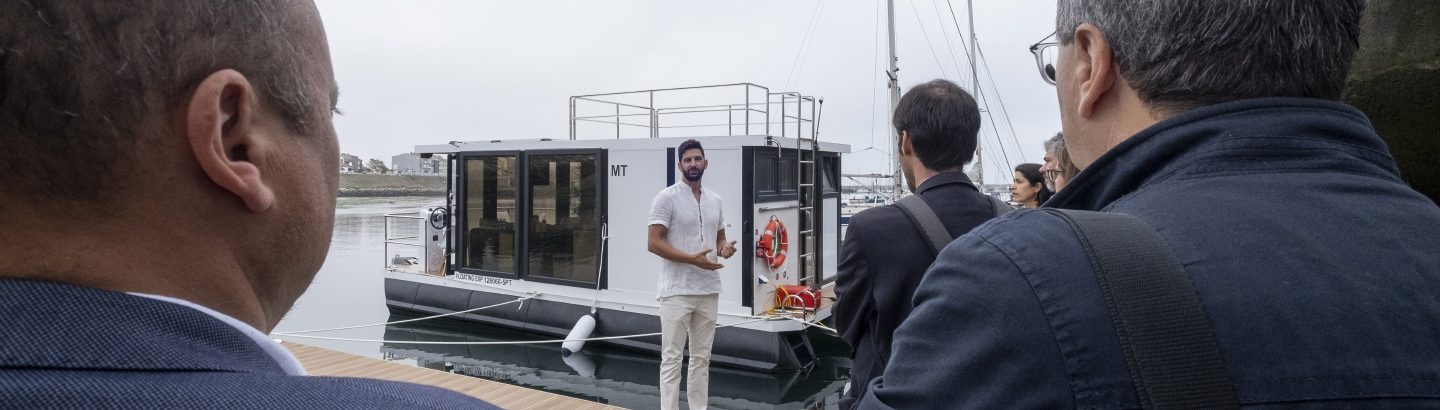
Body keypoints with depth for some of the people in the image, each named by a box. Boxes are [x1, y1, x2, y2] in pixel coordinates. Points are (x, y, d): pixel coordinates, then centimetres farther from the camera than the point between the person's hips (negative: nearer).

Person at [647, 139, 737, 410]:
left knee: (702, 357, 13)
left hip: (709, 291, 6)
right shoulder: (667, 197, -8)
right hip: (677, 292, -6)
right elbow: (654, 243, -13)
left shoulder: (715, 200, 11)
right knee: (672, 358, -1)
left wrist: (725, 248, -6)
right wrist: (692, 258, -22)